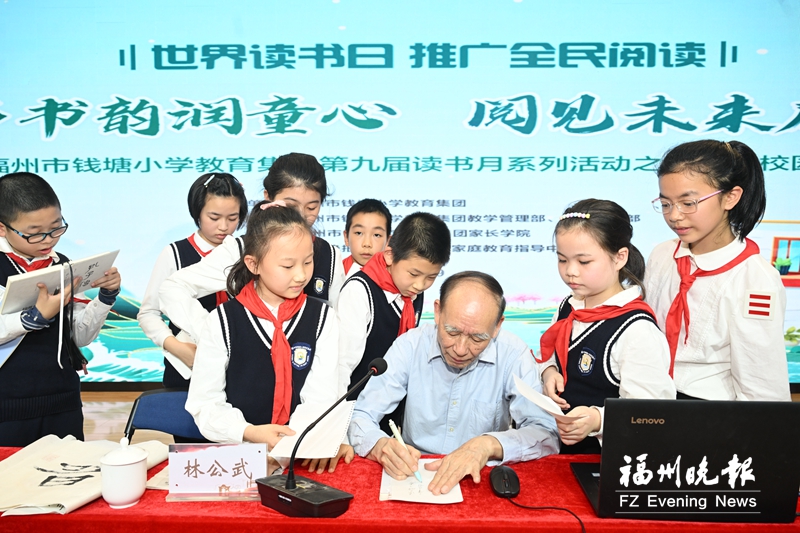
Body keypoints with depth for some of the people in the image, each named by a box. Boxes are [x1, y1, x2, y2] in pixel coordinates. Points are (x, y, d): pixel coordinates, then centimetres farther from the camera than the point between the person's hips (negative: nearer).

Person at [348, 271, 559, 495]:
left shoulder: (513, 354, -11)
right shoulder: (409, 345, -9)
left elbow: (547, 435, -13)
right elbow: (360, 417, -7)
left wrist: (489, 445, -30)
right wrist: (380, 446, -28)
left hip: (481, 482, 0)